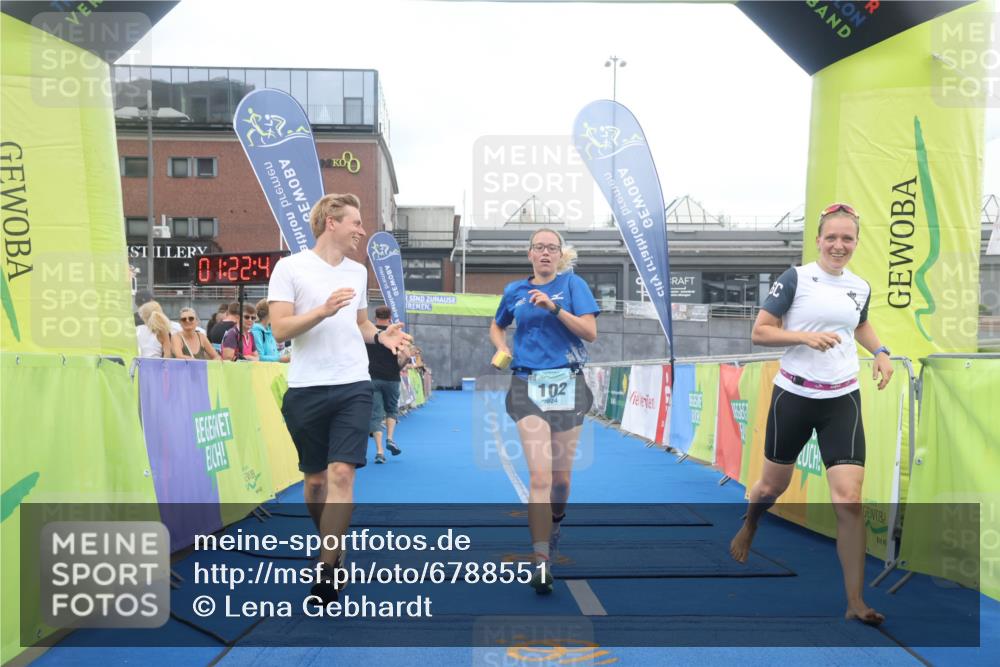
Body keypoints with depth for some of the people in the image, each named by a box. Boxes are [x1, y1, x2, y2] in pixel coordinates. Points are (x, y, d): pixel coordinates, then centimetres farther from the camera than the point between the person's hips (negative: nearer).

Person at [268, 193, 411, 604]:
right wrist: (323, 310, -23)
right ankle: (331, 547, 34)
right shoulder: (290, 267, -3)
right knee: (315, 478, 10)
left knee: (342, 473, -11)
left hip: (353, 387, 2)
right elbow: (280, 329, -10)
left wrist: (380, 336, 3)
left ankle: (326, 571, -5)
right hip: (306, 389, -2)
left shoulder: (358, 271, 13)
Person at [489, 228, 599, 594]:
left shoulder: (572, 284, 3)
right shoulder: (514, 290, 11)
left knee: (560, 471, 10)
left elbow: (590, 332, -6)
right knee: (539, 474, -12)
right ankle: (541, 563, -14)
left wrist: (554, 307, -16)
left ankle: (554, 525, 39)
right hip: (527, 385, 0)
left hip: (567, 383, 0)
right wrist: (503, 350, 7)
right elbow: (496, 327, 27)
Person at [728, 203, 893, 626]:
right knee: (773, 485, 15)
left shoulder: (861, 287, 6)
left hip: (842, 400, 3)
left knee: (849, 500, -8)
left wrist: (880, 352, 10)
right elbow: (759, 332, -9)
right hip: (793, 396, -2)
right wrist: (805, 336, -23)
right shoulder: (795, 278, -7)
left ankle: (855, 602, 1)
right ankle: (748, 527, 50)